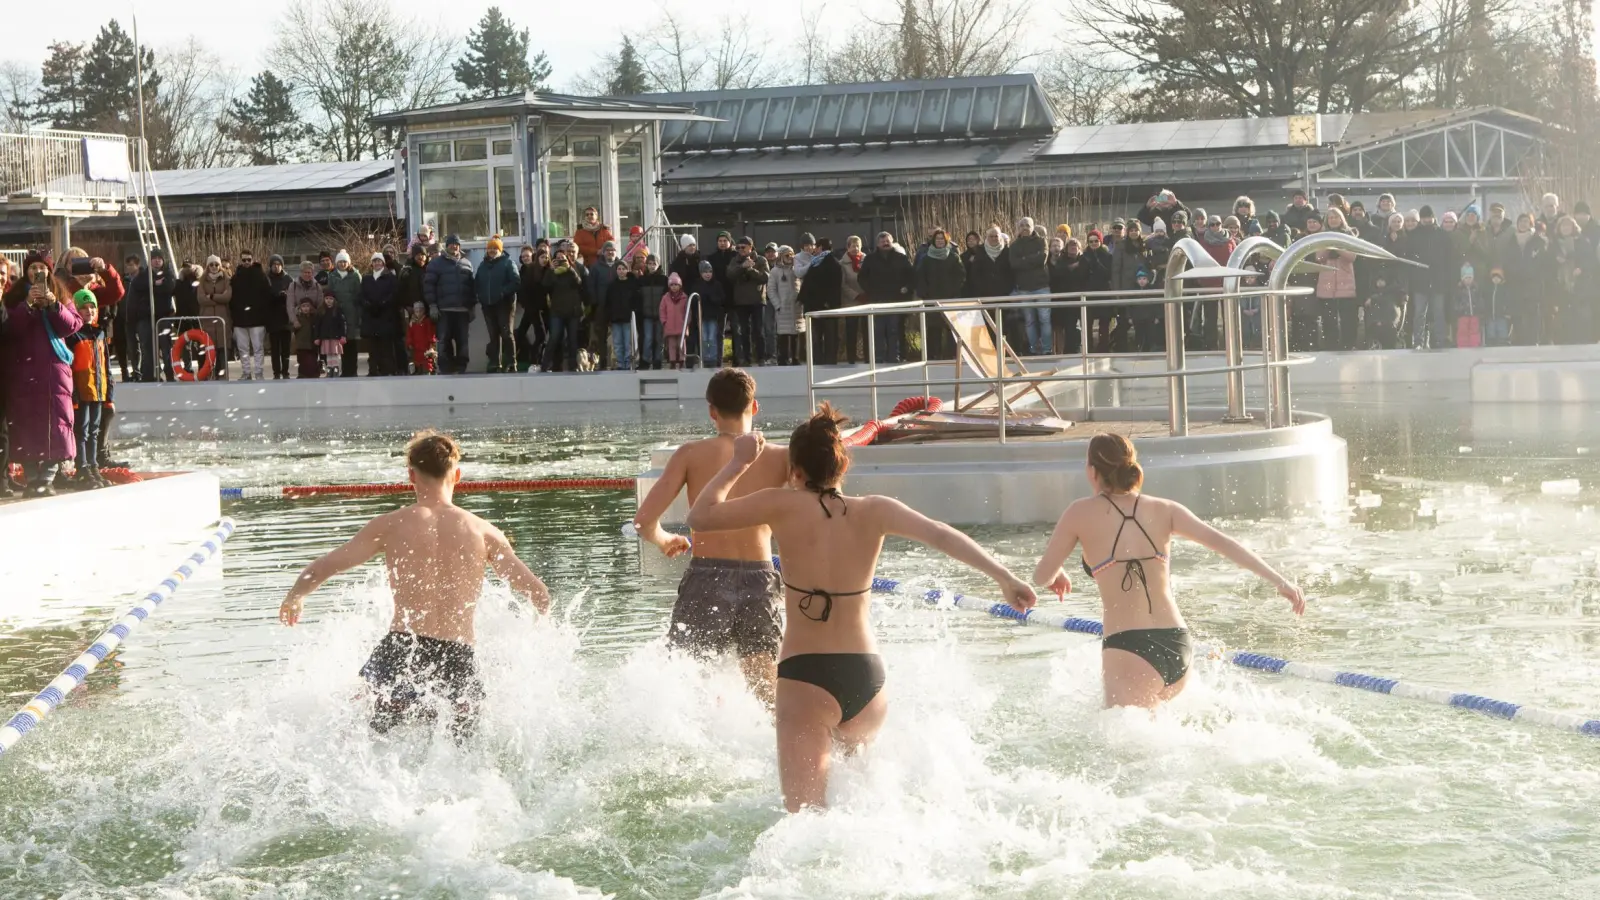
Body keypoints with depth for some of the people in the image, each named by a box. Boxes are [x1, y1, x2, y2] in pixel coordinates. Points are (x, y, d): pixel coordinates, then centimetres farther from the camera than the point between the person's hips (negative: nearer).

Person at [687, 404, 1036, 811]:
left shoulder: (783, 506, -5)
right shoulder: (873, 512, 3)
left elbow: (700, 517, -1)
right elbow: (941, 536, -8)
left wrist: (739, 463, 10)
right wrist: (1003, 577, -9)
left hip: (806, 676, -4)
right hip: (868, 676, 4)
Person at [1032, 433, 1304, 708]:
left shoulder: (1081, 513, 0)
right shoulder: (1163, 510, 8)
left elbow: (1042, 576, 7)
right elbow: (1222, 543, -1)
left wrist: (1057, 575, 31)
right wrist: (1279, 581, -2)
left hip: (1127, 649, -5)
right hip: (1179, 647, 6)